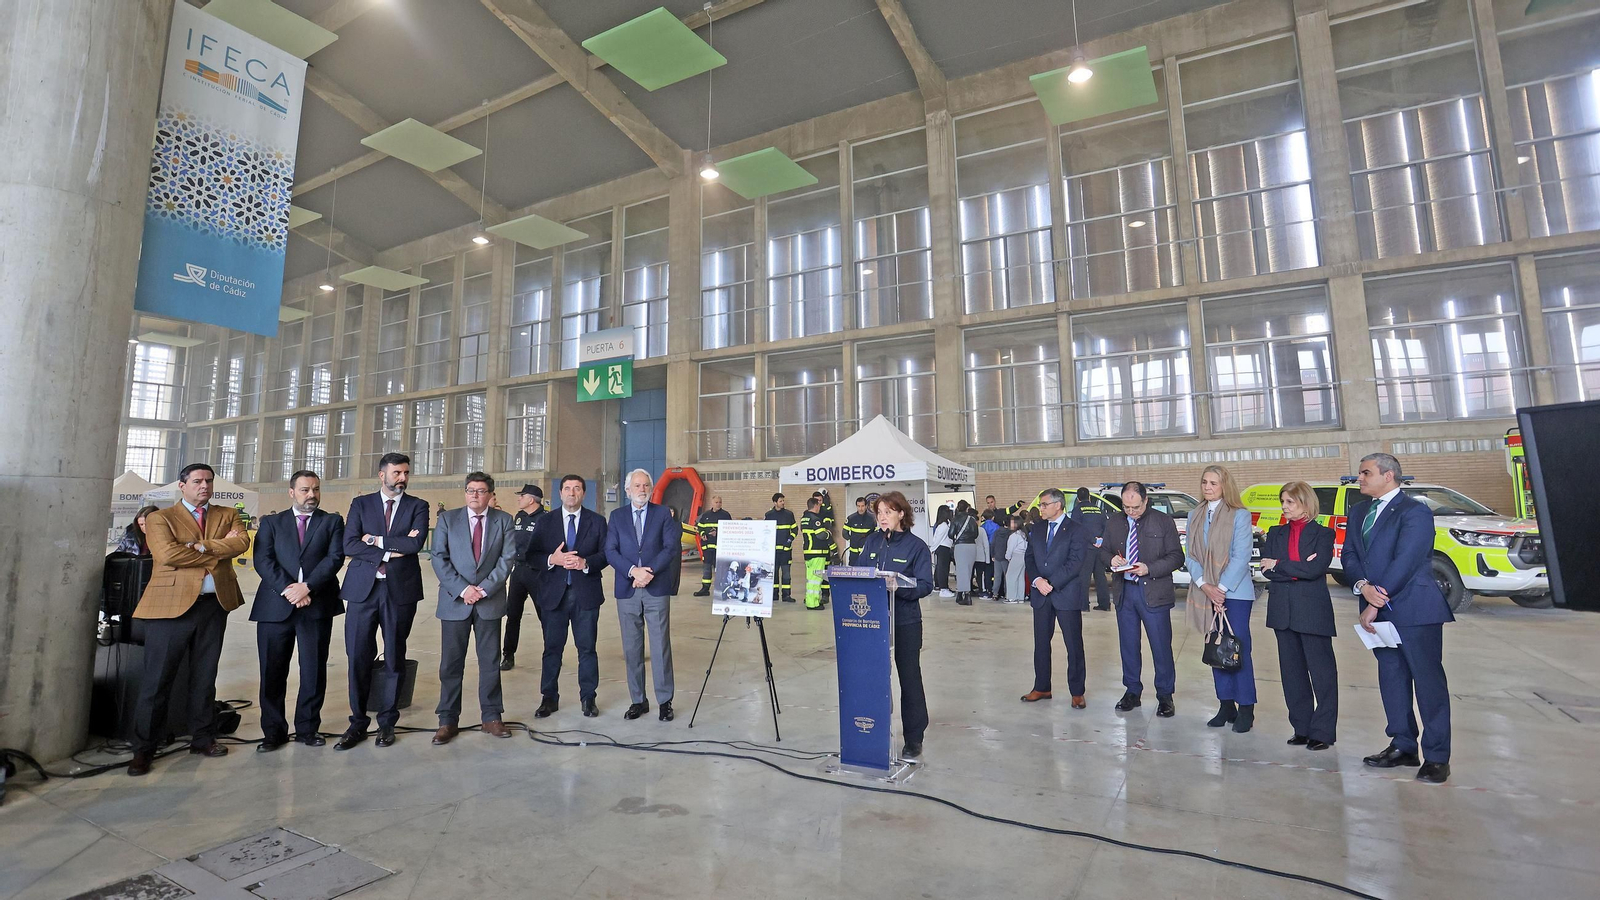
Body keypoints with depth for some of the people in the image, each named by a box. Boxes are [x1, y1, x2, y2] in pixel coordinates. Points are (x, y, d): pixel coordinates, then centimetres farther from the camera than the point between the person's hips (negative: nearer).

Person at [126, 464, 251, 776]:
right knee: (157, 680, 2)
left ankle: (203, 738, 23)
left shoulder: (227, 515, 12)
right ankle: (143, 748, 15)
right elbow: (168, 554, -15)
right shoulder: (159, 518, 2)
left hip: (214, 604, 3)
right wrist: (219, 551, -9)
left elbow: (241, 542, -7)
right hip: (171, 604, -3)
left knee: (205, 677, 13)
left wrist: (201, 546, -16)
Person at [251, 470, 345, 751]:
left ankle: (308, 728, 20)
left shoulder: (332, 521, 8)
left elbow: (335, 557, -4)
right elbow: (262, 560, -2)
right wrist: (287, 590, -14)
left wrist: (307, 586, -16)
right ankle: (273, 731, 20)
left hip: (317, 607, 0)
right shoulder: (272, 522, 10)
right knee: (272, 673, 6)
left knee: (314, 672, 6)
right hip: (275, 607, 1)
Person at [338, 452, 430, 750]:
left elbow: (417, 542, -12)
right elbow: (349, 545, -5)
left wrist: (376, 540, -9)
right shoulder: (361, 504, 7)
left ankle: (387, 722, 22)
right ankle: (358, 723, 20)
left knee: (394, 659, 8)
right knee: (358, 659, 5)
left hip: (400, 591, -1)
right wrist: (389, 553, -13)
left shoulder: (418, 506, 4)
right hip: (363, 589, 1)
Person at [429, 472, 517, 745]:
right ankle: (448, 721, 17)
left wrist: (484, 588, -12)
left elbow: (507, 558, -3)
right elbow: (439, 558, -3)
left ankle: (491, 717, 17)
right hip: (455, 601, 0)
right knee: (451, 663, 6)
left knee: (490, 661, 7)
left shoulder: (503, 520, 4)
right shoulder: (447, 519, 4)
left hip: (490, 601, 0)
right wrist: (462, 589, -13)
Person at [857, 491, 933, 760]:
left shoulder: (916, 546, -7)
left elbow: (925, 585, -12)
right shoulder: (872, 541, 6)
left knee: (909, 678, 6)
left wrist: (898, 587, -27)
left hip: (906, 622, -4)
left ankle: (913, 739, 20)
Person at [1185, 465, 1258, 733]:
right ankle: (1226, 705, 19)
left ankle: (1246, 709, 9)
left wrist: (1221, 588, -14)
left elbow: (1241, 557, -11)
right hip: (1205, 592, 5)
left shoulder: (1240, 515, -4)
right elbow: (1191, 556, 6)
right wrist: (1205, 586, -8)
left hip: (1235, 592, -5)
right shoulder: (1194, 516, 10)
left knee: (1238, 649, -3)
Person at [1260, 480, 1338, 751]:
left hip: (1312, 611, -4)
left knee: (1321, 672, 1)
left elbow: (1316, 569, -15)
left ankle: (1323, 732, 9)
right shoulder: (1276, 533, 11)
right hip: (1283, 611, 5)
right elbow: (1266, 569, -1)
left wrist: (1279, 565, -9)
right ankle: (1302, 729, 19)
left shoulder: (1322, 534, -1)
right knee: (1292, 672, 10)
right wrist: (1298, 570, -12)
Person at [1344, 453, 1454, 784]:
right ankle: (1403, 746, 25)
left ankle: (1436, 757, 10)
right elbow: (1349, 555, 8)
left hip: (1415, 610, -7)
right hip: (1379, 611, 7)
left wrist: (1376, 603, -17)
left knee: (1428, 680, 0)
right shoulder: (1359, 512, 13)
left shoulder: (1414, 511, -10)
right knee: (1391, 678, 13)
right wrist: (1363, 586, -12)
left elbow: (1404, 563, -17)